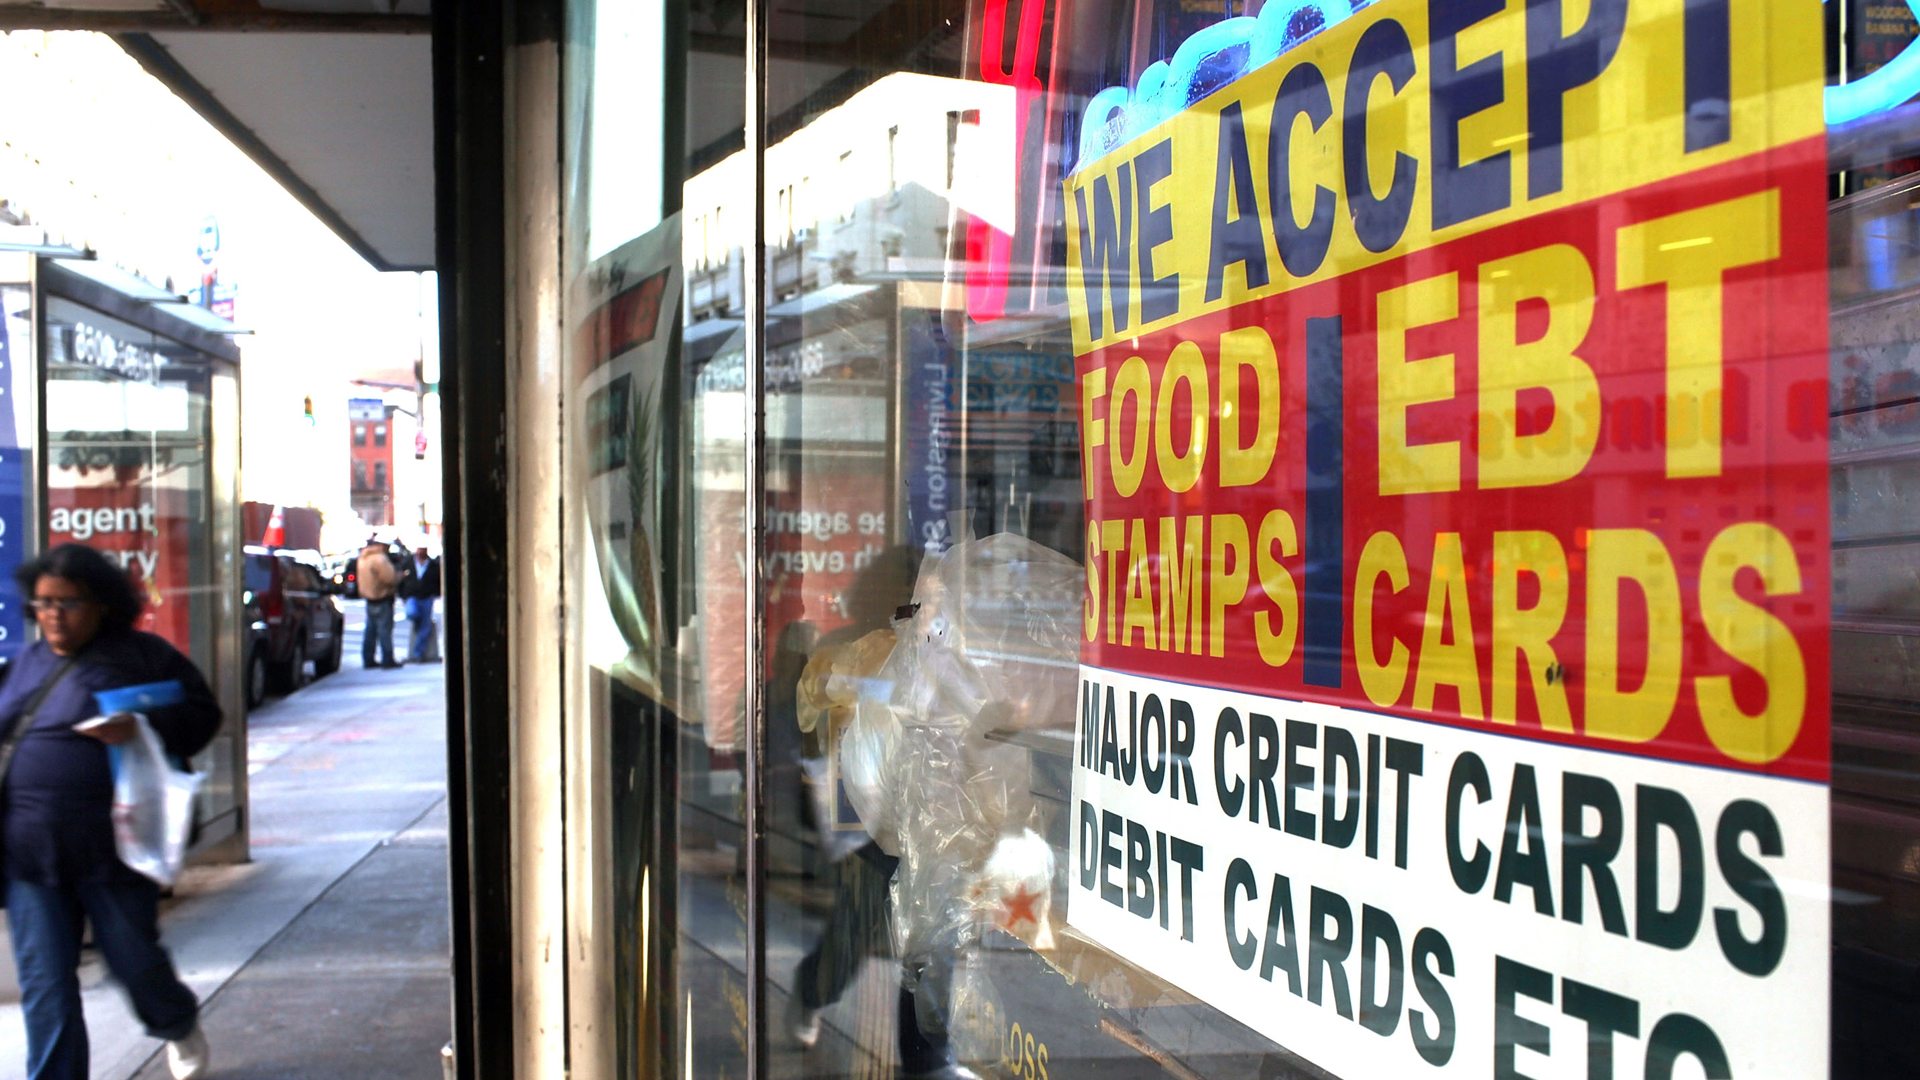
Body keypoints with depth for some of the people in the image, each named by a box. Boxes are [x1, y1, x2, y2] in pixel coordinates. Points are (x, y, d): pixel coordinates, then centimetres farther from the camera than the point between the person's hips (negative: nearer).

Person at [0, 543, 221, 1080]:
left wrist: (141, 727, -22)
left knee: (134, 960, 10)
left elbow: (202, 713, -4)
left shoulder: (142, 655, -3)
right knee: (44, 988, 6)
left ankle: (180, 1027, 41)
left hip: (109, 851, -4)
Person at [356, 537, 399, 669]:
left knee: (371, 629, 12)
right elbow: (389, 578, -23)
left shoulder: (362, 558, 13)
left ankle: (368, 659, 16)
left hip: (369, 598, 9)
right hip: (382, 598, -9)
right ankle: (387, 660, -7)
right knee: (384, 628, -7)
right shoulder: (379, 558, -18)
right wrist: (399, 576, -3)